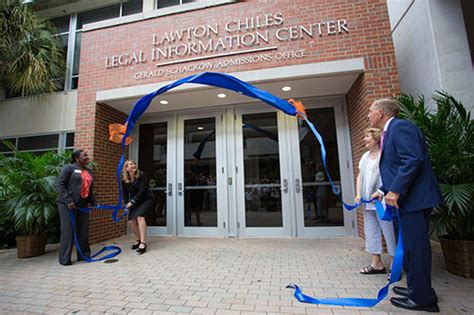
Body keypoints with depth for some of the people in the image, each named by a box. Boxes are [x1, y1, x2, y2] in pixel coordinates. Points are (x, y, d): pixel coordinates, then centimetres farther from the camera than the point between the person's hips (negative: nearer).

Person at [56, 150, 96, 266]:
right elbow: (59, 184, -11)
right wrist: (68, 200, -19)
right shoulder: (69, 168, -5)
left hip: (82, 204, 6)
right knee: (68, 230, -2)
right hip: (67, 204, -6)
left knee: (83, 230, 9)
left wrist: (94, 203, 11)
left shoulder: (89, 172, 15)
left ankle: (83, 254, 21)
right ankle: (64, 258, 11)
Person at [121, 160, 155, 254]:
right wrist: (127, 204, -7)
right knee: (131, 221, 0)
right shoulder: (124, 180, -7)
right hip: (135, 201, 5)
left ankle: (143, 243, -23)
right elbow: (125, 193, 4)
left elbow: (142, 191, -22)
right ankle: (139, 240, 24)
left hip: (147, 199, -5)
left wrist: (132, 202, -23)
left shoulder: (141, 175, -19)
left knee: (140, 216, -26)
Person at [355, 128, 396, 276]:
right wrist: (358, 194, 10)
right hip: (368, 202, 8)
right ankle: (376, 263, 22)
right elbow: (360, 176, 19)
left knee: (389, 231, 1)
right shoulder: (365, 157, 18)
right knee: (371, 231, 11)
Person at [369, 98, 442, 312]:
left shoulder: (400, 127, -12)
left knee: (416, 245, -1)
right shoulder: (389, 132, 18)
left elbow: (413, 160, -24)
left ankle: (423, 298, 12)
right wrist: (384, 190, 17)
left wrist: (395, 190, -24)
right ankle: (416, 287, 32)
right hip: (408, 198, 10)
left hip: (415, 197, -10)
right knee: (411, 244, 18)